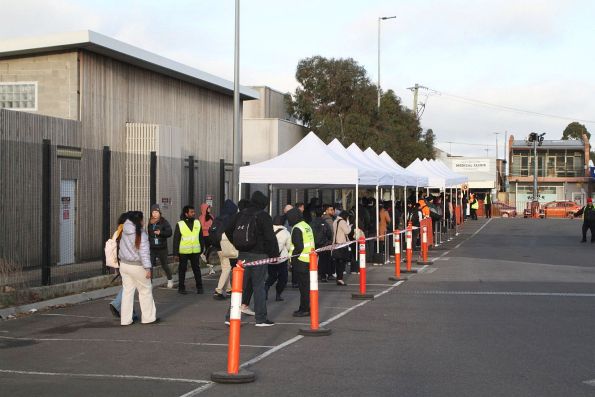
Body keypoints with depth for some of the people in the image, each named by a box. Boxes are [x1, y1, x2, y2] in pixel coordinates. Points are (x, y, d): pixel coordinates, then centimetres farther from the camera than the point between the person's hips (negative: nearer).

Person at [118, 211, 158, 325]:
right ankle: (148, 317, 14)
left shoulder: (125, 231, -1)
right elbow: (144, 252, -19)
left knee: (127, 291, 10)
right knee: (145, 290, 8)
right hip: (137, 266, -6)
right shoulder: (141, 233, -17)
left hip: (124, 264, 6)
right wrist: (147, 268, -16)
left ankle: (125, 319, 11)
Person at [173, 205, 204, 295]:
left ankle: (199, 287, 14)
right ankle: (181, 288, 15)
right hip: (183, 252, -2)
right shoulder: (179, 224, -2)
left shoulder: (197, 223, 7)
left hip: (195, 251, 2)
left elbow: (201, 237, 13)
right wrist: (175, 253, -5)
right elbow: (176, 239, -1)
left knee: (196, 269, 6)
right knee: (182, 270, 6)